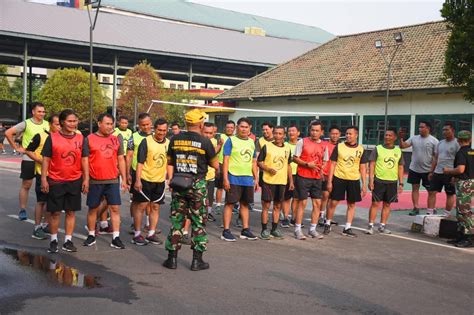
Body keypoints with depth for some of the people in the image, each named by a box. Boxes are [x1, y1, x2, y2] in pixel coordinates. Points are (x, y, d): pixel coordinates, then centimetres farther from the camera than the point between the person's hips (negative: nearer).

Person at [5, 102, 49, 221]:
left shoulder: (47, 124, 4)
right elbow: (8, 133, -7)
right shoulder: (26, 124, -6)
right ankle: (22, 210, 15)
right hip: (29, 160, -3)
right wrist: (16, 147, -7)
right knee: (26, 185, 6)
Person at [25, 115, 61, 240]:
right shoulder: (40, 136, -8)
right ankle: (37, 228, 5)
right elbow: (28, 151, -6)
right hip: (42, 173, -5)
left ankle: (45, 224, 24)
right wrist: (41, 161, -16)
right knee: (41, 201, -3)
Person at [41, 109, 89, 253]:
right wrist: (44, 179, -6)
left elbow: (84, 160, 6)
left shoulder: (81, 139, 4)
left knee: (71, 211, 7)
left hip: (75, 181, 2)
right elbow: (46, 160, -2)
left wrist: (86, 179, 0)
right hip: (55, 181, -2)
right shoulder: (52, 138, -3)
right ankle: (53, 240, 18)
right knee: (55, 212, 5)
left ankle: (68, 240, 16)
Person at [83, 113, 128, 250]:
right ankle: (91, 235, 23)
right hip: (95, 181, -2)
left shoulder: (116, 139, 8)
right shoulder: (89, 139, -1)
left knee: (115, 208, -2)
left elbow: (121, 159, 12)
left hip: (112, 181, 2)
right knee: (93, 208, 8)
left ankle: (116, 238, 2)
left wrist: (124, 179, 9)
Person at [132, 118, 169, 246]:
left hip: (160, 181, 5)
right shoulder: (146, 142, -8)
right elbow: (140, 162, -10)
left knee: (155, 207, 9)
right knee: (141, 205, 1)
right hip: (145, 179, -4)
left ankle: (151, 233, 19)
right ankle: (137, 234, 10)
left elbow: (170, 162, 14)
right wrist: (138, 180, -15)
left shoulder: (169, 143, 6)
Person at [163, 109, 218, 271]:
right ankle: (197, 260, 10)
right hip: (197, 185, -3)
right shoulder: (205, 141, -9)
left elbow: (170, 163, 9)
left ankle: (172, 258, 13)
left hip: (178, 184, 3)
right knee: (199, 223, 6)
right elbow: (215, 165, -1)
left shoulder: (175, 139, 4)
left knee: (176, 221, 10)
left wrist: (171, 181, 15)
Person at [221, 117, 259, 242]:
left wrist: (256, 179, 15)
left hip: (248, 179, 6)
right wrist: (225, 178, -14)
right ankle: (226, 231, 2)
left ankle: (245, 230, 21)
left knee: (245, 203, 12)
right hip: (234, 178, -6)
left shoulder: (251, 142, 14)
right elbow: (226, 160, -8)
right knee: (230, 203, -2)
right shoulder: (231, 140, -3)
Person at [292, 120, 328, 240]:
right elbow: (295, 158, -5)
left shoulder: (324, 145, 9)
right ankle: (297, 229, 6)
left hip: (317, 178, 4)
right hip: (303, 177, -4)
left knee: (317, 203, 4)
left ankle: (312, 229, 16)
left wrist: (321, 168, -4)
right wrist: (308, 164, -17)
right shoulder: (302, 142, -4)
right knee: (302, 202, -3)